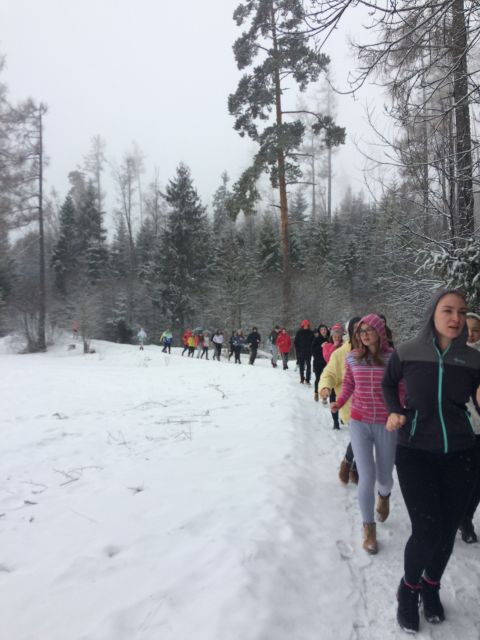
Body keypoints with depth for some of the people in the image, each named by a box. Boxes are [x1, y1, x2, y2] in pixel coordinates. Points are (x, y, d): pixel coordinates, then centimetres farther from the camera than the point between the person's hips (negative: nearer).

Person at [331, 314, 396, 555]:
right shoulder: (352, 358, -2)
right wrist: (339, 402, -6)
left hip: (386, 425, 0)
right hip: (359, 423, 1)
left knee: (384, 477, 12)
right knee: (367, 477, -3)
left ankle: (384, 495, 51)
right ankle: (369, 528, 18)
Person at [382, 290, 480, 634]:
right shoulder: (407, 353, -7)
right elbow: (388, 384, 12)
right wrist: (395, 412, -4)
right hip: (415, 452, -2)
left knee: (448, 530, 12)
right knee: (427, 532, -6)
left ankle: (431, 587, 41)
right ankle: (409, 588, 25)